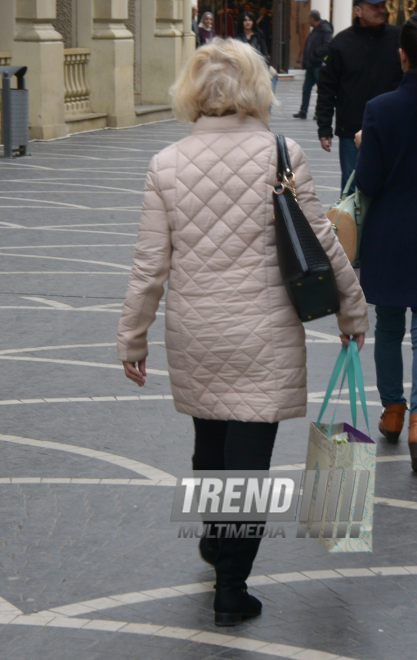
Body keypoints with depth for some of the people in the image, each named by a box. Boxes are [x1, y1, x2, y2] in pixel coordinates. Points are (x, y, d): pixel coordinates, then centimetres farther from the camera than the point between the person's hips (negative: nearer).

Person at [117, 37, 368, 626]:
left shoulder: (166, 164, -5)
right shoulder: (281, 155, -11)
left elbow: (150, 265, -2)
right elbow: (322, 244, -5)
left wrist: (132, 336, 9)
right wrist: (352, 310, 9)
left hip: (193, 337, 3)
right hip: (263, 339, -3)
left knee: (209, 446, 22)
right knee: (248, 457, 3)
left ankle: (215, 544, 44)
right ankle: (231, 588, 6)